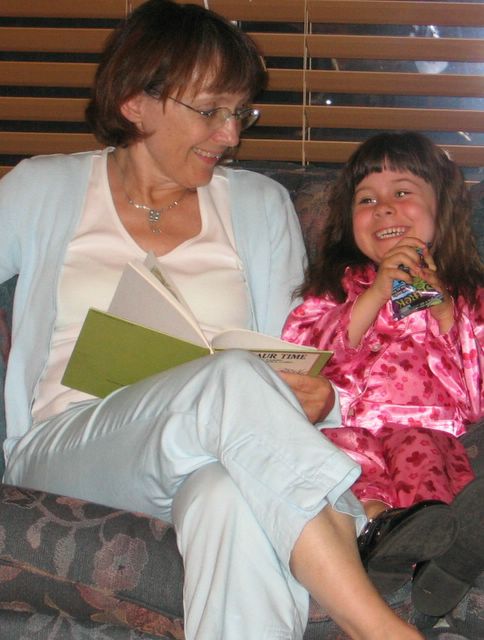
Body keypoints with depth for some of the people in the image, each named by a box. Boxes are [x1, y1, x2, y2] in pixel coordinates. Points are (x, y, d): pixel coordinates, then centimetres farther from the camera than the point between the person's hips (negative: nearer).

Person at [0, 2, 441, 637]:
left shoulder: (262, 206, 18)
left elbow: (292, 367, 14)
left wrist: (314, 399, -11)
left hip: (211, 460, 2)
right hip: (62, 451, -1)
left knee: (237, 495, -40)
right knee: (234, 378, -35)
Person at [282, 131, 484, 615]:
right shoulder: (336, 284, 26)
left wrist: (443, 308, 2)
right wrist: (376, 295, 0)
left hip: (428, 426, -1)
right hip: (347, 424, 1)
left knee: (419, 448, -37)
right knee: (339, 447, -35)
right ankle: (378, 520, -58)